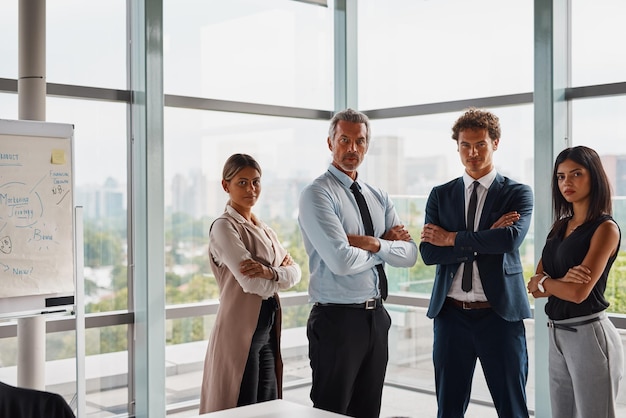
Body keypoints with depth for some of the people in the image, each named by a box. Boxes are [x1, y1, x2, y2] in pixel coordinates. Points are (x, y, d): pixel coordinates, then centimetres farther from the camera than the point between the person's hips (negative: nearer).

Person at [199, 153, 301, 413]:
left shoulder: (264, 229, 15)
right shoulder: (224, 227, -10)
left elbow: (294, 272, 3)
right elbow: (252, 283, -20)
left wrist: (269, 272, -16)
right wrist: (281, 274, -2)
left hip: (268, 330, 8)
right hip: (240, 331, -8)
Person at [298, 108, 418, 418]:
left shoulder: (378, 197, 12)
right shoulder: (316, 194, -11)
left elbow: (409, 254, 1)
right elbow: (342, 260, -22)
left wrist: (372, 243, -16)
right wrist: (384, 246, -6)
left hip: (377, 317, 7)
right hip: (337, 319, -7)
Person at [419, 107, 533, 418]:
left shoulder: (518, 193, 0)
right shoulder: (440, 195, 7)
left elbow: (511, 239, -19)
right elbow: (428, 252, -6)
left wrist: (451, 238, -12)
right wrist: (486, 240, -14)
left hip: (500, 314, -2)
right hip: (451, 314, 3)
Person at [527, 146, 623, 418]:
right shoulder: (560, 226, 11)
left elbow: (578, 292, -21)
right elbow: (535, 288, 4)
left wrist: (543, 281, -2)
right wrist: (562, 281, -17)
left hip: (589, 335, -7)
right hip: (556, 334, 7)